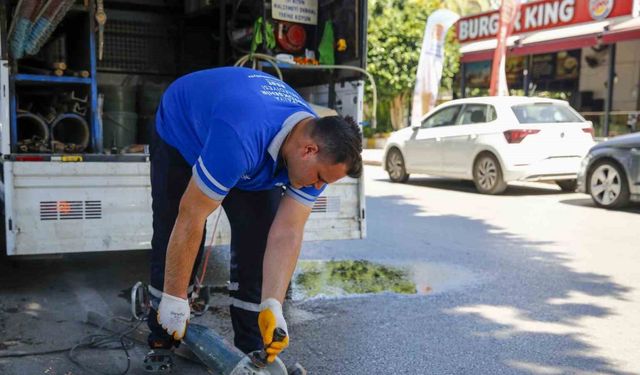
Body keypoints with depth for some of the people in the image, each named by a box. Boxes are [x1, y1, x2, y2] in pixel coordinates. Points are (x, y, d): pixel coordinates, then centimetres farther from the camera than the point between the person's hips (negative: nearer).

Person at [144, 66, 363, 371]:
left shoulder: (317, 154, -26)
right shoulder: (241, 139, -47)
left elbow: (287, 235, -26)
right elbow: (191, 217, -39)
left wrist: (272, 307, -36)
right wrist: (174, 299, -30)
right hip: (181, 133, -4)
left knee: (257, 244, -7)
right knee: (171, 244, -8)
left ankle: (253, 350, 5)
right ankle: (161, 344, 13)